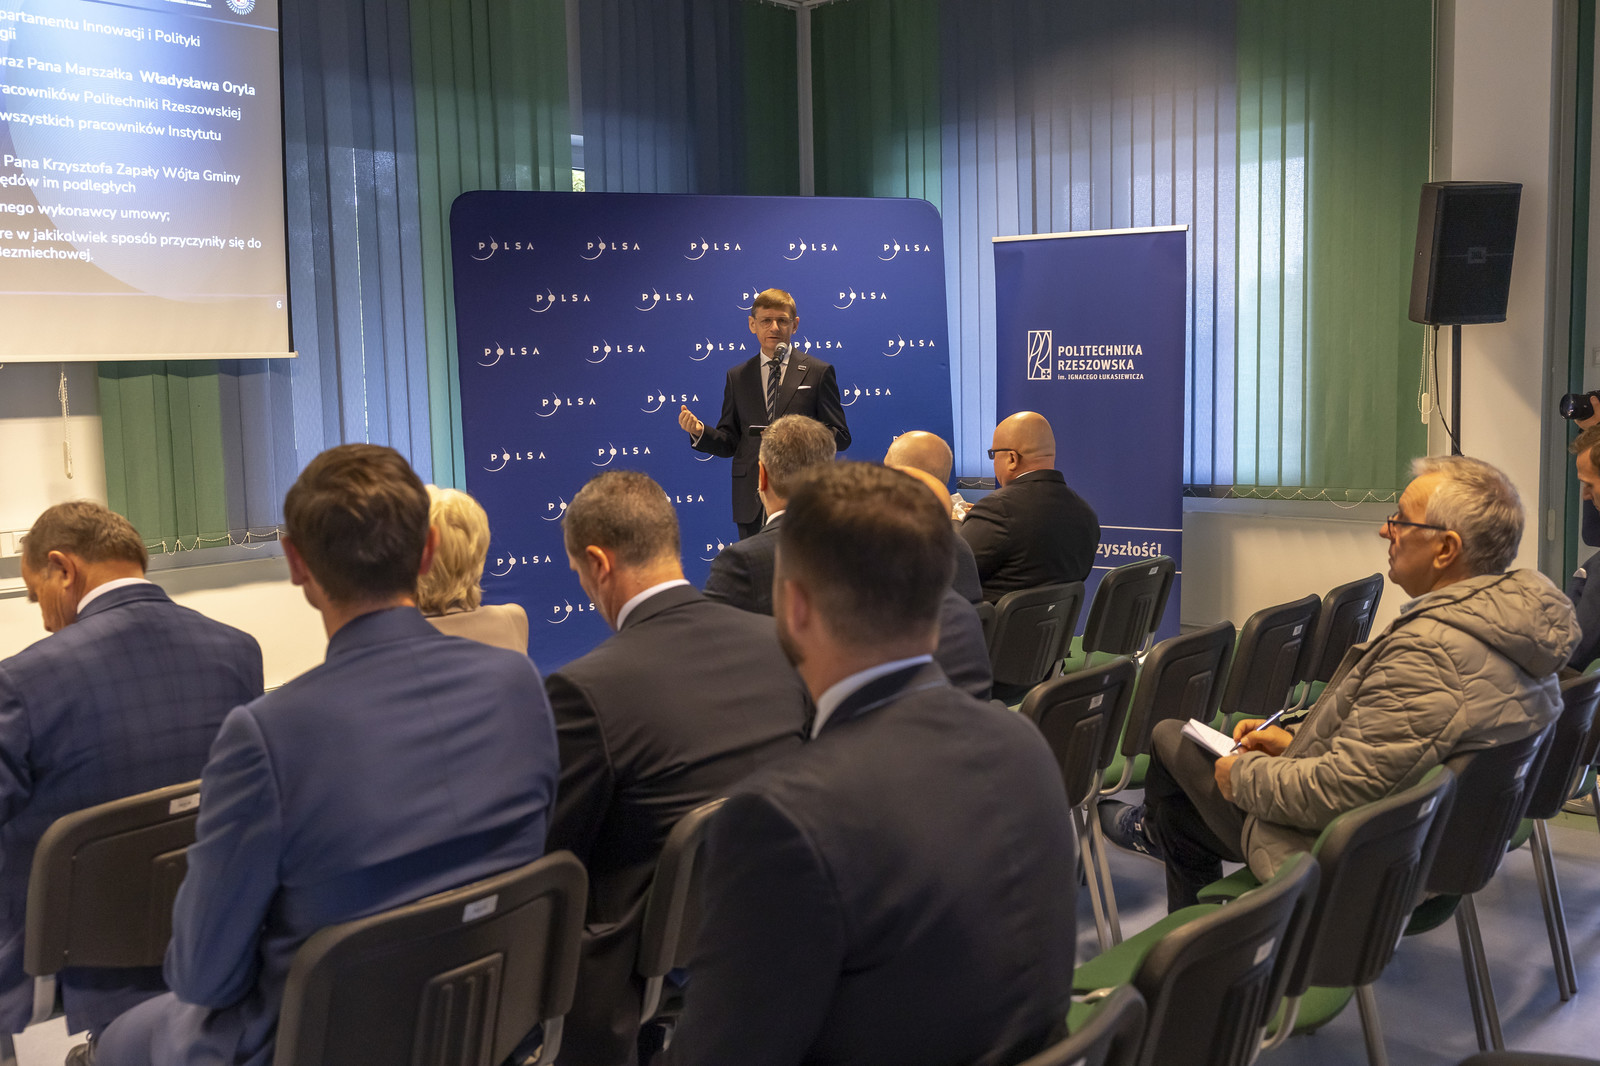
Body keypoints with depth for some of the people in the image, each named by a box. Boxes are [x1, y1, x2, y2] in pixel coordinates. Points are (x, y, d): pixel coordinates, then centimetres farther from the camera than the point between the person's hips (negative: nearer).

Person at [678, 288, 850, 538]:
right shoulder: (737, 377, 14)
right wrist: (700, 431, -8)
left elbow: (840, 436, 2)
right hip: (752, 500, 2)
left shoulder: (818, 372, 5)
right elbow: (729, 442, 12)